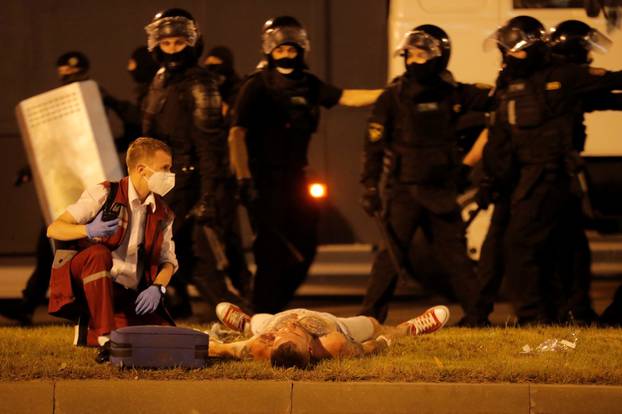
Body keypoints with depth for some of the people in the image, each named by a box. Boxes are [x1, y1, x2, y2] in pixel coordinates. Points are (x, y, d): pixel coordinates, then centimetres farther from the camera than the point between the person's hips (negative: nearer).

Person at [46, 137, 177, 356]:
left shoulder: (162, 214, 12)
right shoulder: (103, 194, -4)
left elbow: (168, 261, 13)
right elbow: (54, 229, -9)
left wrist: (157, 287, -11)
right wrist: (88, 230, -30)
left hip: (130, 297, 5)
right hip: (86, 288, -5)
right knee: (99, 253, -37)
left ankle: (93, 335, 9)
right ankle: (105, 339, -32)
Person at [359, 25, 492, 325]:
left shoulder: (451, 94, 4)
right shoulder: (393, 97, -5)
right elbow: (374, 145, -6)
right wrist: (370, 188, -11)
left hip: (440, 190, 3)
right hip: (404, 190, -3)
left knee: (455, 252, 8)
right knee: (392, 252, -8)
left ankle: (475, 313, 13)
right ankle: (370, 315, -4)